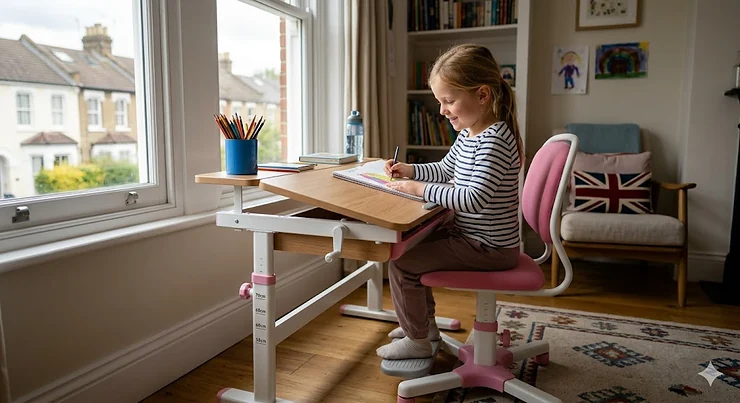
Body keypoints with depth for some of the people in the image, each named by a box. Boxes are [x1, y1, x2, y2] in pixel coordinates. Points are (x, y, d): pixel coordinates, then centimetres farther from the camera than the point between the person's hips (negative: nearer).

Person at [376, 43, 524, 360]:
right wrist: (410, 170, 5)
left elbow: (474, 199, -34)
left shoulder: (494, 141, -25)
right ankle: (425, 322, 34)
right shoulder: (469, 133, 6)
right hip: (469, 233, 10)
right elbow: (445, 170, 21)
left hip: (487, 248, -10)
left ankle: (417, 340, 9)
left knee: (401, 262, -12)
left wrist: (420, 188, -28)